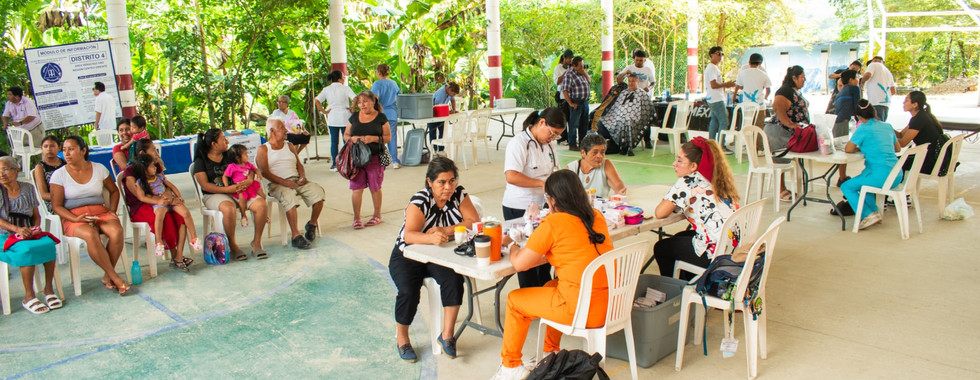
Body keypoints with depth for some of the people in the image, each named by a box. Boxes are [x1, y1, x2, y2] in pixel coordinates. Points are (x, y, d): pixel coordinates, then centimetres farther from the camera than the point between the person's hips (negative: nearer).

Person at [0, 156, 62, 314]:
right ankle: (29, 297, -26)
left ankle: (48, 289, -17)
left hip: (30, 234, 3)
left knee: (49, 243, -29)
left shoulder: (27, 188, 12)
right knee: (27, 250, -35)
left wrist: (36, 227, -4)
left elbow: (36, 214, 16)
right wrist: (16, 229, -19)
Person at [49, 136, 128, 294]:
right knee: (91, 235, -36)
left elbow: (114, 191, 21)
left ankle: (107, 276, -15)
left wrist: (112, 210, 5)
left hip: (100, 212, 2)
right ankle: (115, 277, -25)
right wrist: (75, 219, -16)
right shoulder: (59, 175, 1)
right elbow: (56, 206, 0)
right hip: (73, 217, -2)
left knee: (117, 231, -31)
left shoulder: (99, 169, 8)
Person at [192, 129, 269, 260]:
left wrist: (250, 180, -14)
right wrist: (228, 189, -19)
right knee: (228, 208, -39)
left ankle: (257, 243, -8)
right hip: (214, 195, -4)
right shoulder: (201, 160, 2)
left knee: (262, 205, -22)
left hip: (237, 191, 4)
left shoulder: (230, 155, 14)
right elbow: (205, 185, -7)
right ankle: (233, 245, -17)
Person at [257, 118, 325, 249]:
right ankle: (296, 236, -36)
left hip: (296, 180, 5)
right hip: (277, 184, -5)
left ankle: (312, 224, 2)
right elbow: (265, 173, -5)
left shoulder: (290, 146, 24)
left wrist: (303, 177, -3)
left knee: (318, 191, -20)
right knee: (289, 197, -37)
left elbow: (299, 165, 20)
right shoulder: (263, 149, 6)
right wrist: (284, 182, -18)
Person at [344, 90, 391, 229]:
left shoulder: (381, 118, 2)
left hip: (375, 158, -2)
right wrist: (351, 138, -8)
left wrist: (373, 138, -16)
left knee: (375, 187, 5)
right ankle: (356, 218, 9)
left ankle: (377, 215, 21)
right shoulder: (354, 117, 11)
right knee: (357, 188, 1)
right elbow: (345, 135, 15)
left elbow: (388, 137, 0)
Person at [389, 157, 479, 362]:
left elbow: (474, 222, -16)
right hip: (408, 256, -3)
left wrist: (445, 231, -29)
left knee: (454, 278, -27)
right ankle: (401, 337, -1)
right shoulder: (420, 201, -19)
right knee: (409, 290, -27)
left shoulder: (459, 195, -6)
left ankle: (447, 334, -13)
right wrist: (431, 238, -53)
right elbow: (409, 235, -32)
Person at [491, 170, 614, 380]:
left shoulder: (553, 223, -14)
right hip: (609, 304, 7)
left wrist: (511, 244, 13)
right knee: (551, 286, 34)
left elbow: (519, 264, -7)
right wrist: (546, 255, 16)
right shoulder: (596, 217, 6)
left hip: (582, 309, -7)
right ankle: (551, 353, 42)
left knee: (514, 300, 14)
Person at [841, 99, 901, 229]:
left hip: (881, 176, -8)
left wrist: (859, 148, 10)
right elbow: (898, 148, 24)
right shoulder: (887, 126, 13)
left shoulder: (863, 129, -8)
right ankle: (874, 211, 22)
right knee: (862, 179, 33)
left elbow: (848, 149, -9)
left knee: (846, 187, 7)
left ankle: (868, 215, -5)